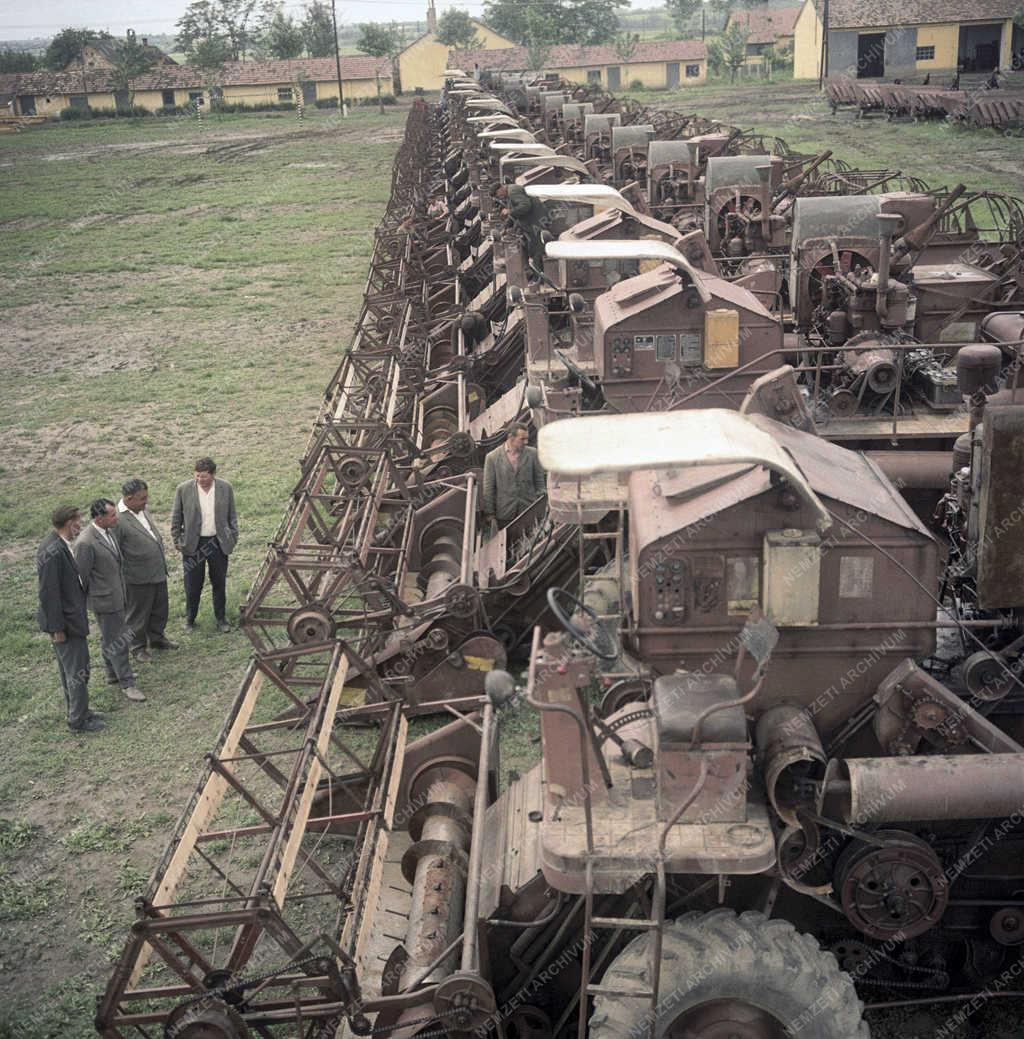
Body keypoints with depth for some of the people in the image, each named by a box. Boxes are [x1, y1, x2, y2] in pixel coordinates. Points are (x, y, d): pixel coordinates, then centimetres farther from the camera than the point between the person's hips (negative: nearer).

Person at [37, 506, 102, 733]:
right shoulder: (53, 552, -26)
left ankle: (77, 712, 34)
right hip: (66, 622, -10)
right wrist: (57, 628, -19)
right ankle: (78, 720, 15)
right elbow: (48, 593, -24)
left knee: (70, 670, 21)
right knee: (77, 671, 3)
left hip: (69, 617, 10)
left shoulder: (57, 545, 4)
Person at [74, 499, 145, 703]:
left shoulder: (107, 532, 2)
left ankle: (113, 673, 39)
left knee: (109, 638, 23)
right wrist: (84, 605, -9)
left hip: (116, 596, 9)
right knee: (118, 642, 0)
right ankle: (127, 683, 10)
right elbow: (82, 576, -17)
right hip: (104, 599, -9)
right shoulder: (86, 543, -26)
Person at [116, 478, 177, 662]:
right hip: (138, 578, -8)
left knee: (160, 610, 22)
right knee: (138, 614, 12)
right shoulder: (118, 520, -23)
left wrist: (163, 561, 19)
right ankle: (138, 647, 29)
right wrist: (122, 578, -15)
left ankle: (157, 638, 42)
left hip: (158, 572, 8)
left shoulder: (142, 510, 2)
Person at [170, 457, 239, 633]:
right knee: (193, 585, 6)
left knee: (219, 583, 12)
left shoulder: (225, 488, -4)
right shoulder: (184, 489, -8)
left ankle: (221, 618, 26)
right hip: (193, 544, -1)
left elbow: (232, 516, 6)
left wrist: (233, 538, 5)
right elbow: (176, 518, 2)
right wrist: (177, 541, 1)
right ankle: (189, 619, 23)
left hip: (218, 543, 1)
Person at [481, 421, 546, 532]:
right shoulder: (492, 457, -2)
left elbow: (539, 481, 9)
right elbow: (488, 489, 0)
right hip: (505, 514, -1)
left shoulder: (532, 453, 3)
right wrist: (490, 514, -1)